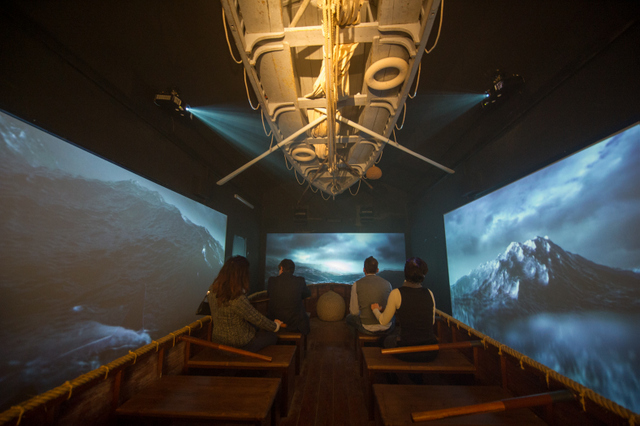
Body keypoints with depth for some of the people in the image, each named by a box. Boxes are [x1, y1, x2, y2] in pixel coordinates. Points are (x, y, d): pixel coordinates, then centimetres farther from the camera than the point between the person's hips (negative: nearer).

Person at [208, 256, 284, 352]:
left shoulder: (213, 289, -11)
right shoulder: (238, 300, -34)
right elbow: (259, 320, -20)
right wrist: (276, 325, -2)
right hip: (239, 345, -7)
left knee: (257, 328, 27)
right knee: (273, 336, 13)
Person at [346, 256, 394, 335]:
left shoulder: (357, 285, -9)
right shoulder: (387, 284, 0)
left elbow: (354, 312, -4)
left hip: (368, 328, -3)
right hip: (387, 327, 3)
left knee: (349, 318, 30)